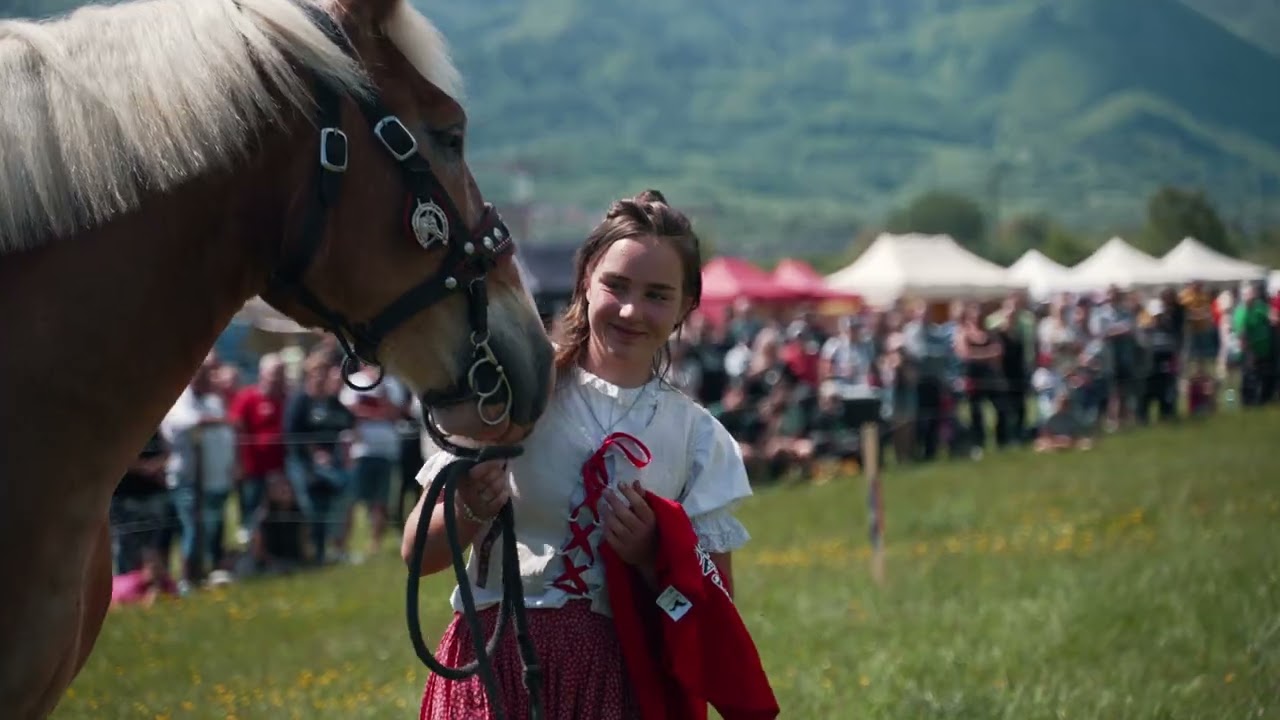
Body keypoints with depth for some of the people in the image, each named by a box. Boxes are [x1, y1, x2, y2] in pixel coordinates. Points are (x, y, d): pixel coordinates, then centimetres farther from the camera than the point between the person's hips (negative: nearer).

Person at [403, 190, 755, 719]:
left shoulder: (699, 437, 4)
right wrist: (469, 511, -19)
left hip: (615, 677, 1)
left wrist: (650, 557, -13)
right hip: (497, 666, -1)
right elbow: (418, 554, 0)